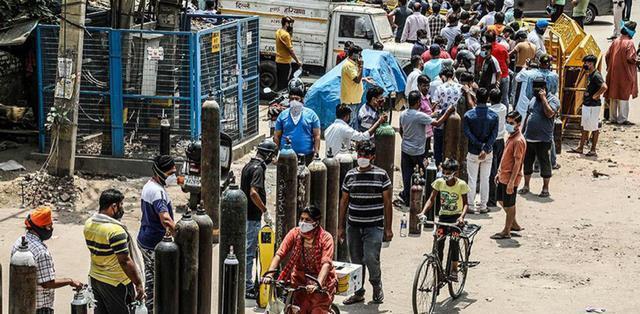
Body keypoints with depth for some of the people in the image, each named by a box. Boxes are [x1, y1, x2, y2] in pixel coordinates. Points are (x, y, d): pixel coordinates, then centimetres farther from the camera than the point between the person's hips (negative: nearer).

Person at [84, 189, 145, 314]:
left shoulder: (88, 224, 0)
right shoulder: (115, 230, -26)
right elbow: (125, 261, -25)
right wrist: (138, 283, -18)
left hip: (95, 279, 8)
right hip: (116, 283, -8)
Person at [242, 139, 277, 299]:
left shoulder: (248, 166, 13)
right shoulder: (258, 168, -17)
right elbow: (254, 193, -28)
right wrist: (265, 211, -21)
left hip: (245, 214, 10)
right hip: (252, 217, -10)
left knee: (248, 250, 17)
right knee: (249, 252, -5)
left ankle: (246, 284, 25)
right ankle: (248, 288, 0)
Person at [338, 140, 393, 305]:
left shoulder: (381, 175, -1)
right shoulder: (350, 175, 7)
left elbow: (387, 203, 1)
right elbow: (344, 202, 12)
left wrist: (388, 228, -2)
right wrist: (340, 226, 9)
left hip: (374, 226, -4)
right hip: (353, 226, 4)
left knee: (371, 258, -14)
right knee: (356, 260, 8)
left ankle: (377, 287, 10)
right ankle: (358, 292, 21)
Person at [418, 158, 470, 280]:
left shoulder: (461, 184, -13)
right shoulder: (439, 182, -6)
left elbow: (465, 204, -11)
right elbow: (431, 199, -5)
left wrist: (462, 217, -30)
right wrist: (423, 213, -20)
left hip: (456, 217, -3)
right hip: (443, 215, 3)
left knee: (454, 239, -22)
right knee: (439, 242, -8)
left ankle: (454, 269, -11)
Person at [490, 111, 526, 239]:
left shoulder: (518, 141, -20)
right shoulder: (510, 137, 10)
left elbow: (517, 163, -22)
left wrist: (511, 182, -23)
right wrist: (499, 173, 19)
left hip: (510, 178, -10)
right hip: (503, 176, 10)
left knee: (509, 205, 2)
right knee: (501, 200, 20)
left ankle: (506, 232, 14)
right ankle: (515, 225, 33)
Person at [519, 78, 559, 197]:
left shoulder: (552, 99, -7)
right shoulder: (533, 100, 14)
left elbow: (549, 113, -24)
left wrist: (543, 98, -19)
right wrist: (524, 131, 17)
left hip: (543, 139, -7)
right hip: (529, 138, 7)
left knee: (545, 164, 1)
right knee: (527, 162, 13)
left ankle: (545, 188, 11)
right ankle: (526, 186, 26)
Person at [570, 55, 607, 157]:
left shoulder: (596, 75, -19)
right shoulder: (590, 75, 11)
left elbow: (604, 87, -33)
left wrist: (595, 96, -22)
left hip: (593, 106, -10)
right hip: (586, 104, 10)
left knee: (594, 128, 0)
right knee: (585, 127, 16)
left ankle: (593, 150, 7)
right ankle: (580, 148, 24)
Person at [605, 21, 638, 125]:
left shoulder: (615, 42, 4)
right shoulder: (629, 43, -14)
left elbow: (607, 56, 7)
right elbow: (631, 58, -21)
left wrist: (609, 67, 18)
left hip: (613, 73, 6)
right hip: (624, 74, -6)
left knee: (613, 96, 12)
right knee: (623, 96, 0)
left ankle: (612, 118, 17)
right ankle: (622, 119, 0)